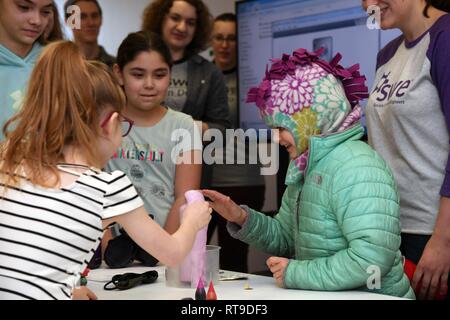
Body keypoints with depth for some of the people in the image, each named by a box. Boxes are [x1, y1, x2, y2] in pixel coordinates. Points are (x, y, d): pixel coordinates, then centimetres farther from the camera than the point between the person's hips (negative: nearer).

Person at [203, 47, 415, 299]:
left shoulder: (356, 168, -18)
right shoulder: (306, 166, 10)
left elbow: (371, 258, -28)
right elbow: (286, 237, 18)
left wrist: (297, 273, -19)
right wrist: (243, 219, 2)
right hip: (328, 296, 7)